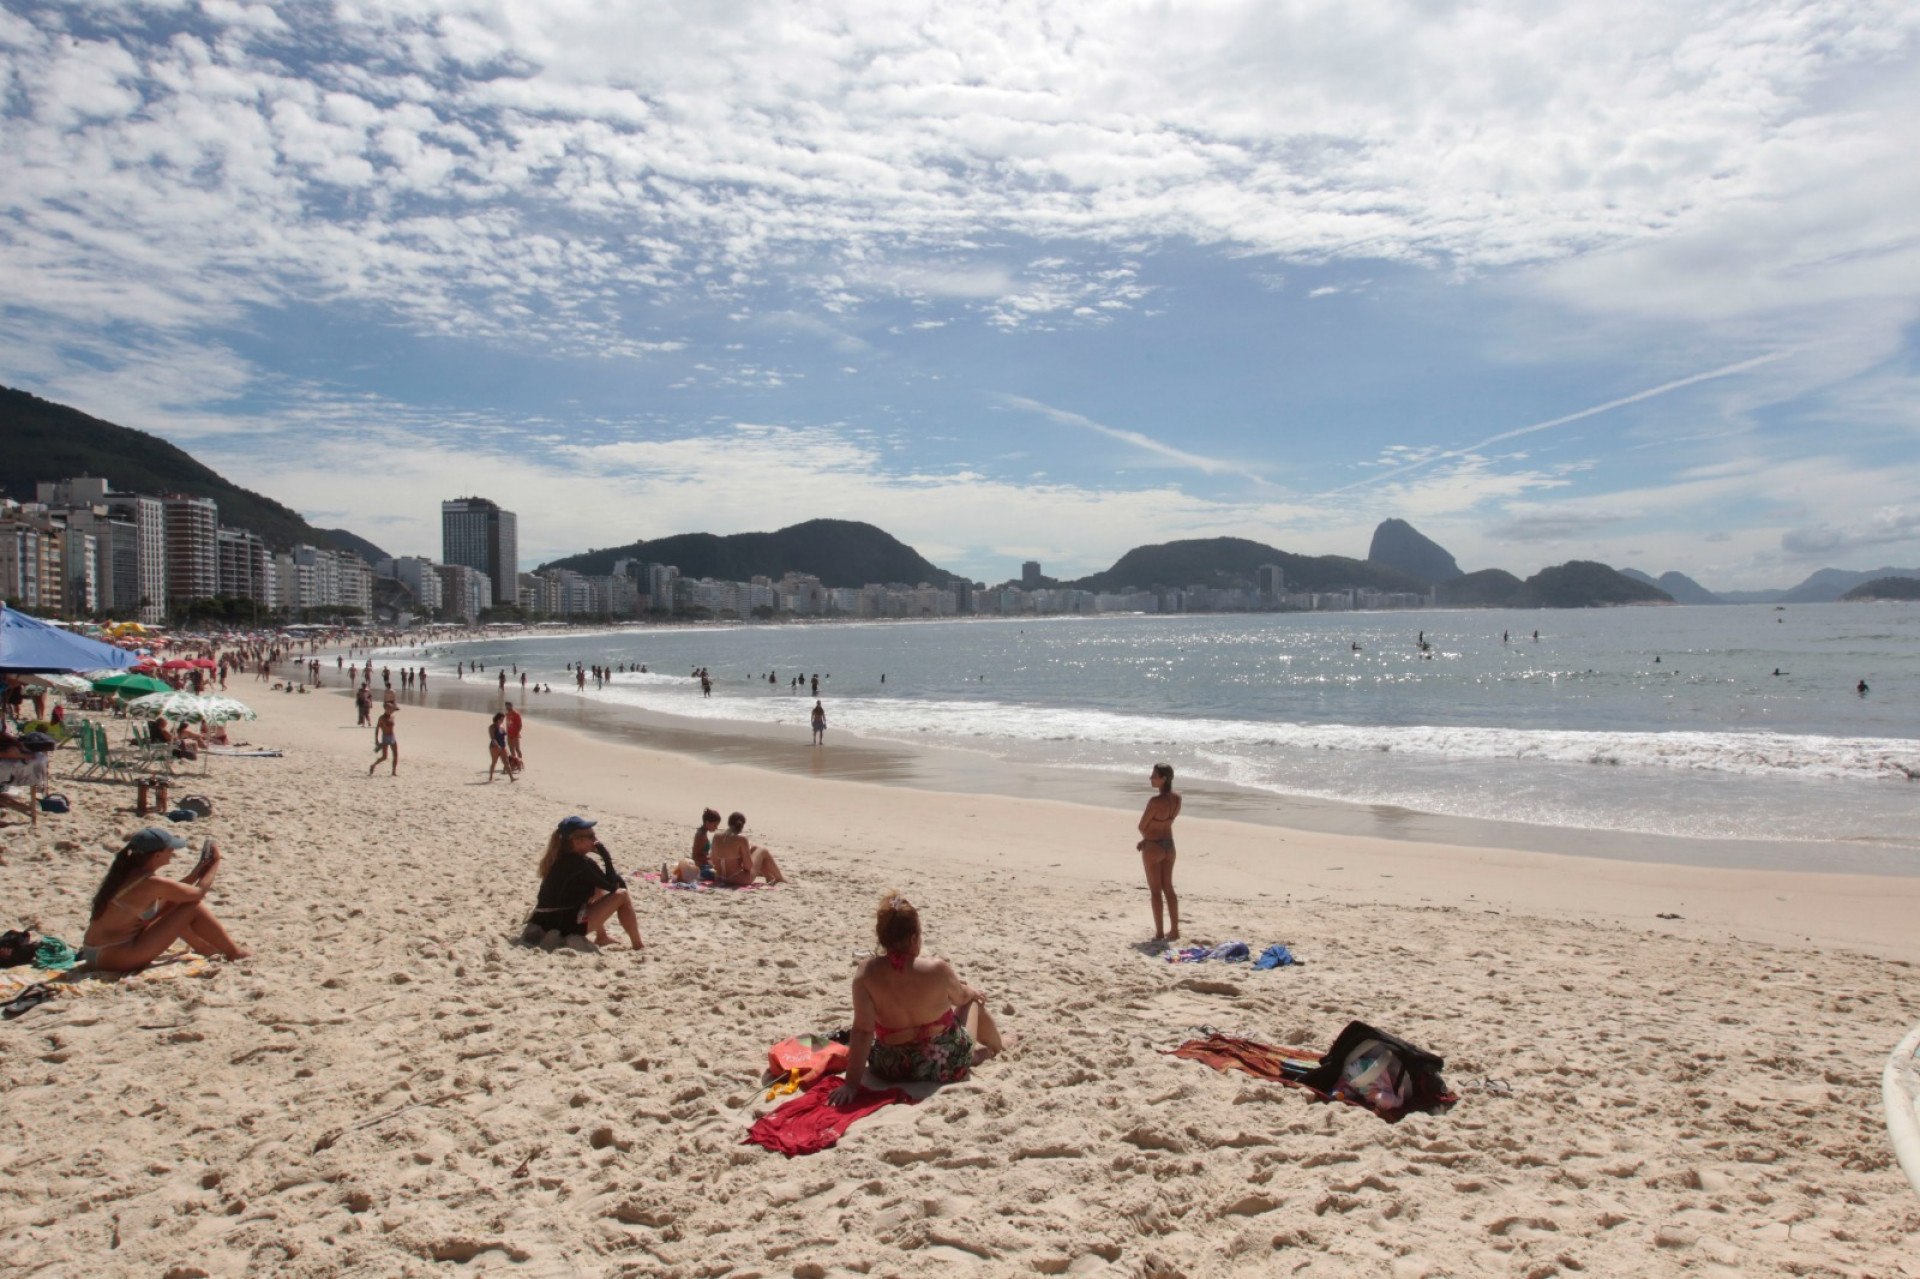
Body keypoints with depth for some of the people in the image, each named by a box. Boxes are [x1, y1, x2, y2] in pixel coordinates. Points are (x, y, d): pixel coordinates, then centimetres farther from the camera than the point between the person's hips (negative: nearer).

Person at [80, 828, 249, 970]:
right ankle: (235, 953, 6)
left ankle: (206, 948, 34)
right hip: (117, 957, -9)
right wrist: (215, 864, 8)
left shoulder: (126, 872, 6)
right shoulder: (152, 883, -20)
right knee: (192, 907, -7)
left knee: (172, 903, 20)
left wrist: (195, 874, 16)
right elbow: (199, 893, -6)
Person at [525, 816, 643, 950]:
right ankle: (638, 946, 4)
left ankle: (601, 937, 26)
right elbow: (612, 886, -8)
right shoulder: (580, 863, -17)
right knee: (622, 895, -3)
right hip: (567, 925, -9)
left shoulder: (559, 858, 10)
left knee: (598, 888, 26)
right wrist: (606, 856, -6)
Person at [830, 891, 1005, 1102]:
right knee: (973, 1001, 28)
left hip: (890, 1069, 2)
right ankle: (994, 1047, 55)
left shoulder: (866, 972, -20)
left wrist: (851, 1083, -20)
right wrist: (972, 991, 24)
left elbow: (862, 1030, -23)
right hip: (947, 1065, -2)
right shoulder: (937, 969, -22)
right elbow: (961, 997, 0)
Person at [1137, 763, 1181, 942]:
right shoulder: (1177, 797, -2)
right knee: (1168, 888, 16)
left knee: (1156, 891, 4)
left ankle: (1159, 933, 9)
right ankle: (1175, 930, 20)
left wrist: (1146, 838, 9)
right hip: (1169, 845, 7)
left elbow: (1142, 826, -13)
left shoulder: (1155, 802, -25)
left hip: (1153, 847, -7)